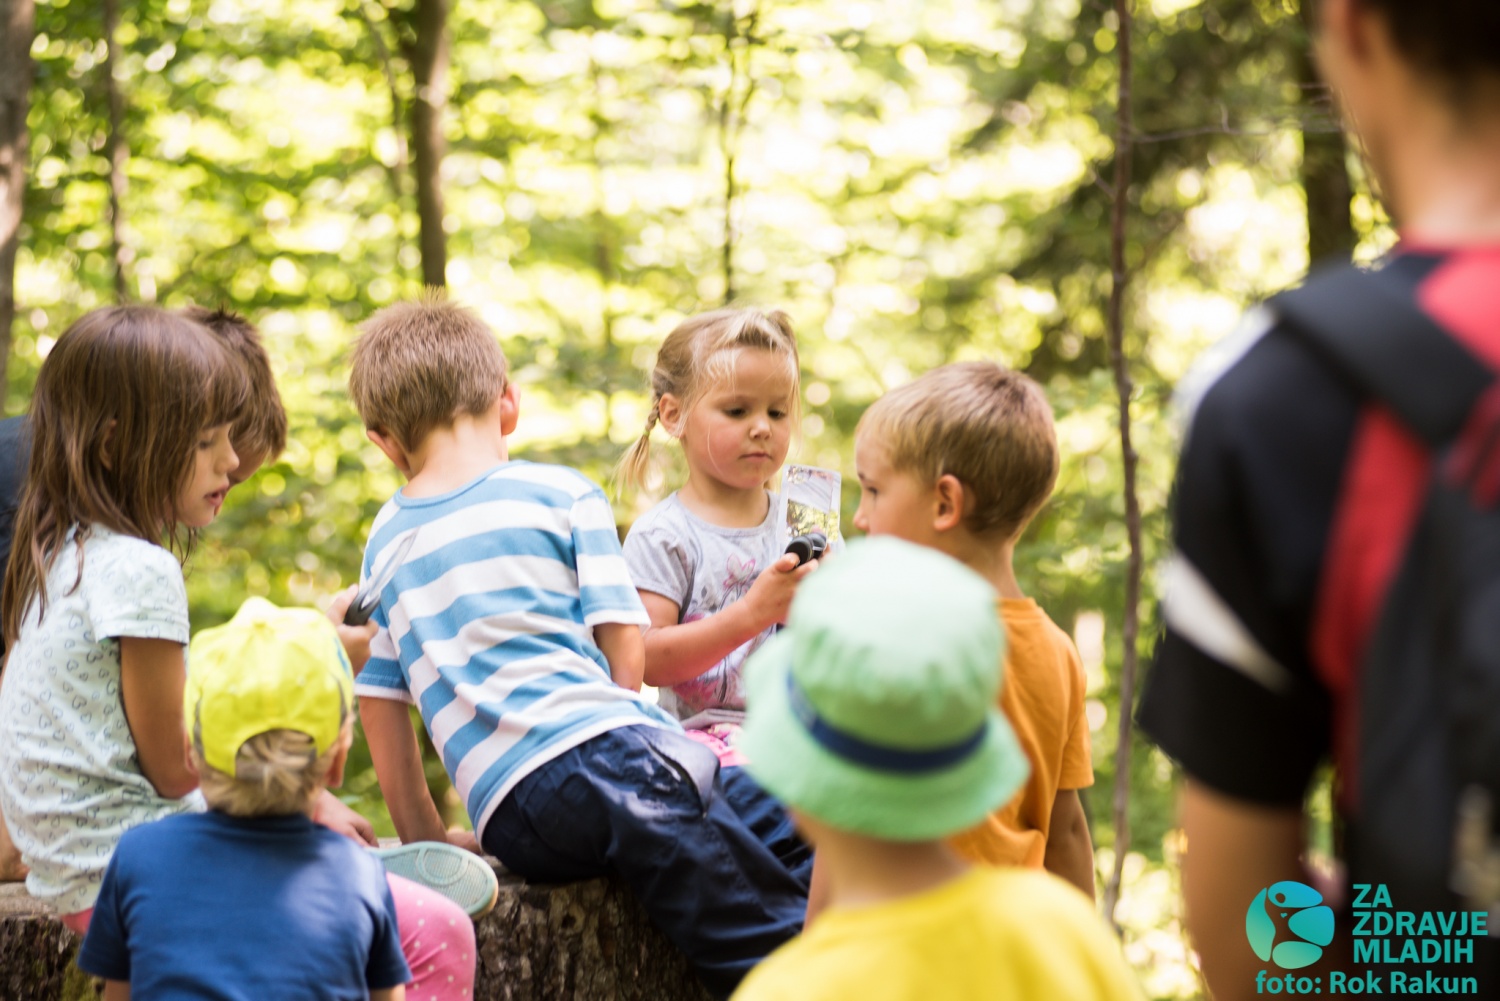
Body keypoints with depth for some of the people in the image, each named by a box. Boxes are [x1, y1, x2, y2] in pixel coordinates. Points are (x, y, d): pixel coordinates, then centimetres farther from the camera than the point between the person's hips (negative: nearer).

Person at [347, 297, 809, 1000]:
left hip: (512, 825, 5)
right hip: (604, 753, -4)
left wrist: (425, 840, 26)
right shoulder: (563, 494, 8)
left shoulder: (386, 541, 20)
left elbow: (379, 704, 20)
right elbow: (627, 654, 1)